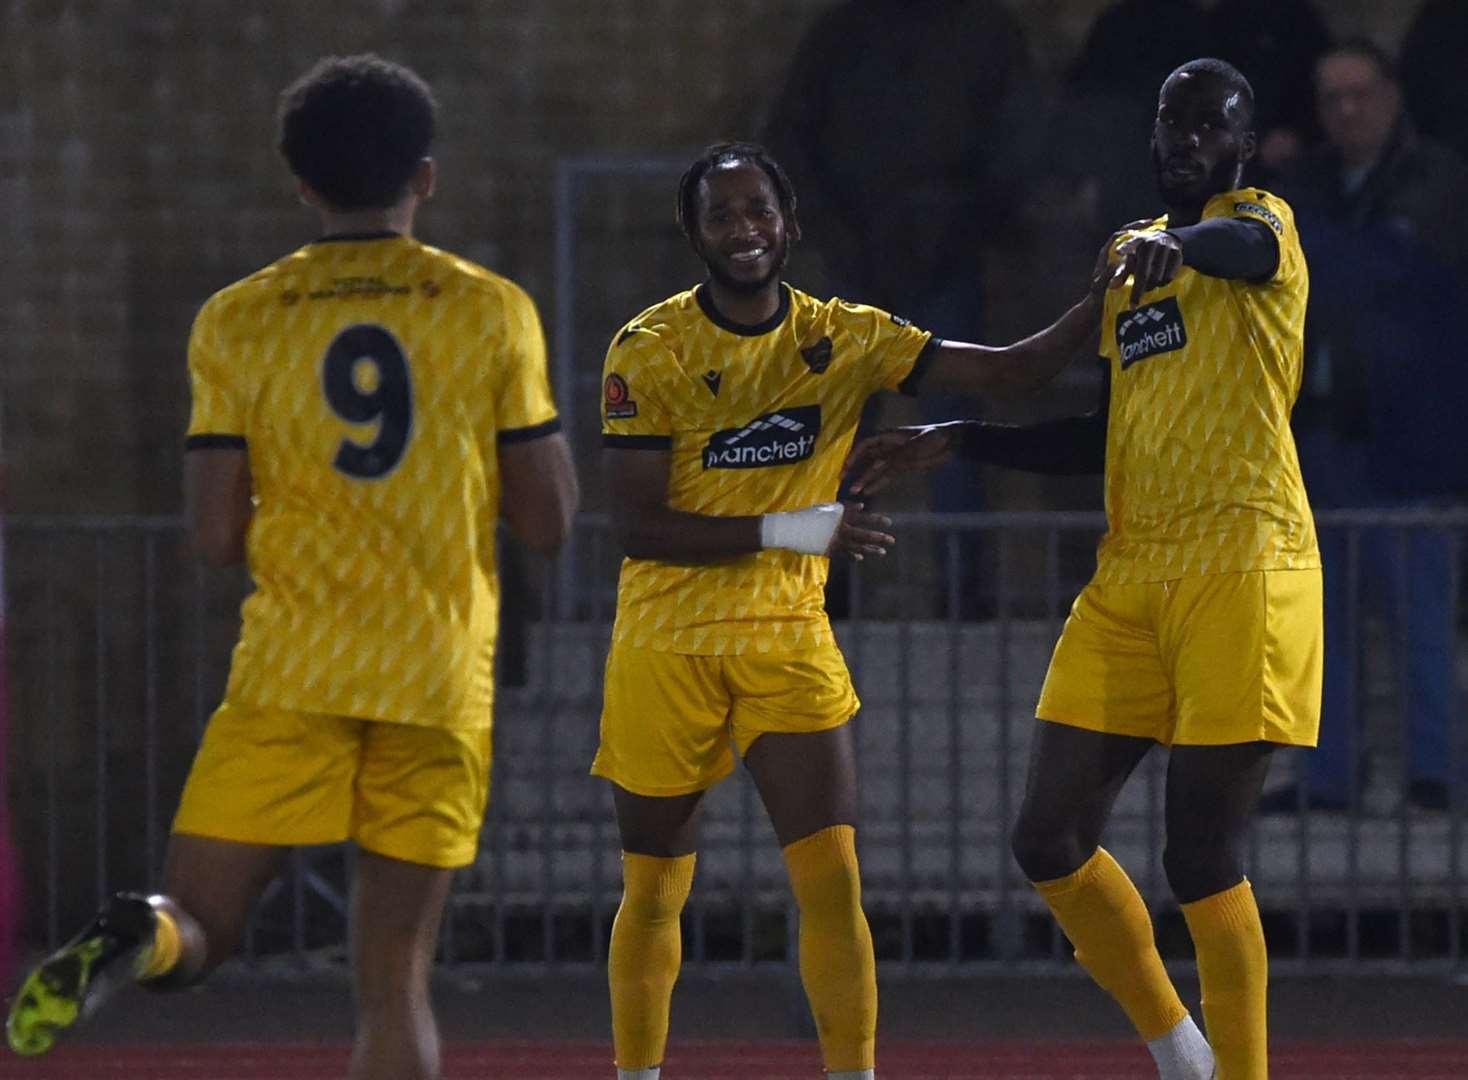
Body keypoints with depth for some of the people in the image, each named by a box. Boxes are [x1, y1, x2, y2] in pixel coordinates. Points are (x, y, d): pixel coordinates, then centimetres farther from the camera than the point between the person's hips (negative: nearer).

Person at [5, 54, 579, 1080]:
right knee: (395, 981, 4)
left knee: (198, 928, 6)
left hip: (293, 673, 0)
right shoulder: (492, 311, 1)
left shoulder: (238, 322, 2)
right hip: (441, 684, 0)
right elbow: (547, 521, 2)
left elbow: (216, 534, -1)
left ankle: (134, 940, -31)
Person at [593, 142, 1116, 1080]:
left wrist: (1109, 293, -14)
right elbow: (637, 525, -13)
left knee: (833, 879, -11)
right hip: (667, 645, -1)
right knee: (654, 889, 8)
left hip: (789, 642, 2)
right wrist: (786, 531, -20)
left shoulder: (845, 339, 2)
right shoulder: (650, 351, -7)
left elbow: (1010, 372, -1)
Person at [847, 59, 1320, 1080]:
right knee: (1051, 839, 3)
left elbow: (1245, 246, -28)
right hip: (1130, 574, 8)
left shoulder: (1259, 219, 0)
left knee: (1202, 855, -11)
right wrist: (952, 441, 21)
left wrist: (1176, 244, -50)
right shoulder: (1134, 255, 22)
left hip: (1240, 564, -8)